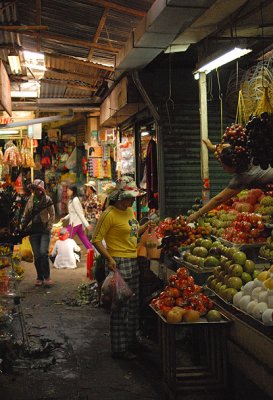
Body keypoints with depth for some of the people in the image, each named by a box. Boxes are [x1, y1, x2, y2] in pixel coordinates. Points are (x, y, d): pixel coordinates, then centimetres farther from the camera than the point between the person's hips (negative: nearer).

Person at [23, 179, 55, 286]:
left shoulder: (47, 200, -1)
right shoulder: (30, 200, 9)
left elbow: (52, 215, 0)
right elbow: (25, 215, 15)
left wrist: (49, 227, -9)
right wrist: (25, 226, 3)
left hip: (44, 230, -3)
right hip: (33, 231, 3)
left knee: (43, 253, -15)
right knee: (36, 255, 3)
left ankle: (47, 277, -5)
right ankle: (39, 278, 12)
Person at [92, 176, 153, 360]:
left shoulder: (130, 211, 12)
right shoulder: (109, 214, -13)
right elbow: (96, 240, -14)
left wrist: (146, 226, 11)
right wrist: (109, 258, -22)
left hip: (134, 262, 9)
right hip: (119, 263, -9)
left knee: (133, 304, 17)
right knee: (120, 307, -4)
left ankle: (131, 340, 32)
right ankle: (119, 348, 6)